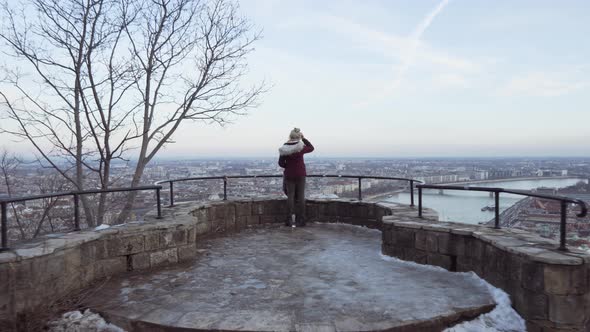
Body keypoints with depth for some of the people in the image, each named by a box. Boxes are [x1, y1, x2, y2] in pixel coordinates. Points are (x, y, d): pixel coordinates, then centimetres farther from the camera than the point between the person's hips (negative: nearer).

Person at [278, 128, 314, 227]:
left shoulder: (284, 149, -7)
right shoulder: (301, 148, -11)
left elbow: (281, 163, -3)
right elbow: (311, 148, 9)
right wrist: (304, 138, 9)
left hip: (289, 174, 1)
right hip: (300, 174, -1)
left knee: (290, 195, 7)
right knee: (301, 196, 5)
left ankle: (291, 217, 0)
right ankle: (301, 219, 7)